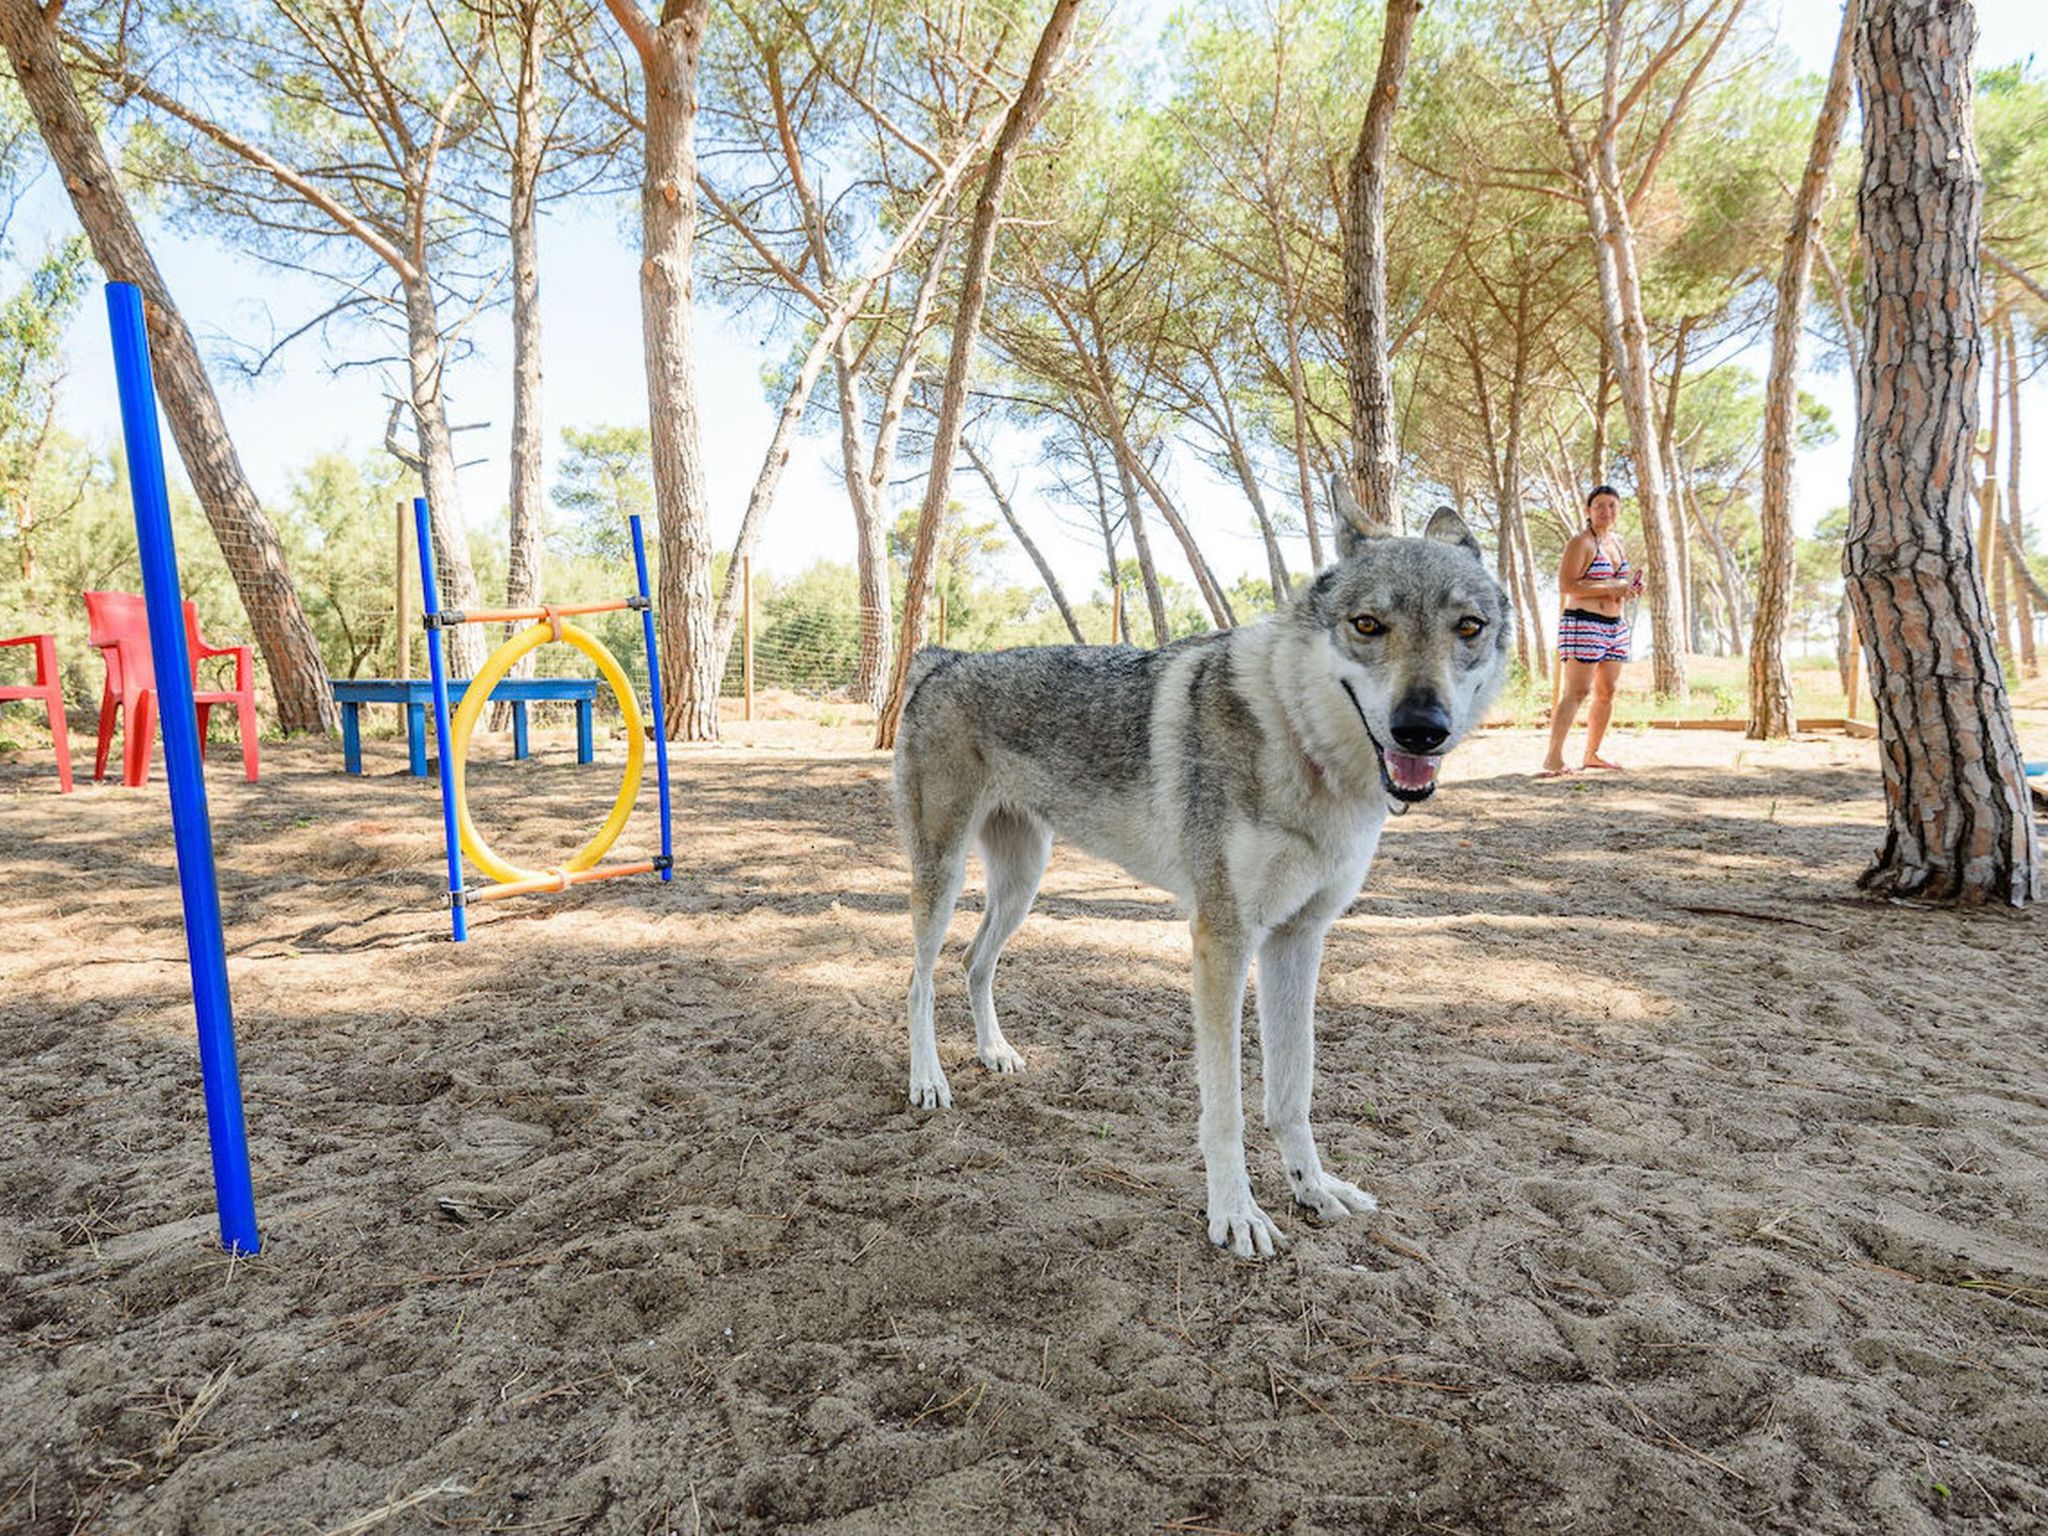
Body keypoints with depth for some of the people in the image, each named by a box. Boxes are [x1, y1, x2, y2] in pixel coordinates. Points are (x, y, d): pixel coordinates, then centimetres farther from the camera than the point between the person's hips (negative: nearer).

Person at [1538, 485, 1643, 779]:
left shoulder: (1617, 541, 17)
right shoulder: (1581, 542, -8)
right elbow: (1565, 586, -17)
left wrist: (1630, 588, 8)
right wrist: (1610, 589, -20)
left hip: (1615, 626, 9)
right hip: (1583, 623, -9)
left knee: (1606, 692, 9)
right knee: (1576, 691, -14)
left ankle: (1592, 754, 19)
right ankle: (1553, 759, -15)